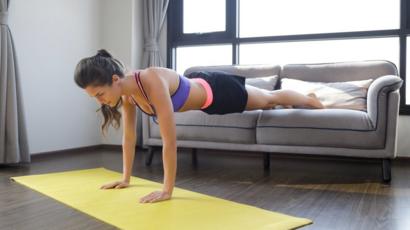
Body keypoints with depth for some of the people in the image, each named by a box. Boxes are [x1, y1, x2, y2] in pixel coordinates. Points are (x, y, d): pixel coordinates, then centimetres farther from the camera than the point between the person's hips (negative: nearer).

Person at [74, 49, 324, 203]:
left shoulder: (152, 82, -44)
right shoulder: (126, 91, -19)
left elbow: (170, 140, -44)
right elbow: (129, 136, -8)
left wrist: (167, 190, -39)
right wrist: (126, 178, -4)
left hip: (217, 91, -7)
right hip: (199, 87, 8)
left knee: (270, 98, 20)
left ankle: (312, 100, 51)